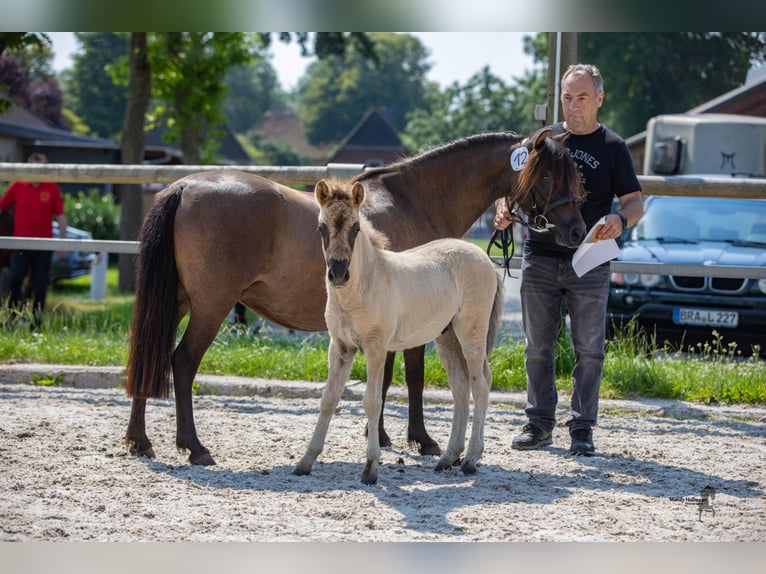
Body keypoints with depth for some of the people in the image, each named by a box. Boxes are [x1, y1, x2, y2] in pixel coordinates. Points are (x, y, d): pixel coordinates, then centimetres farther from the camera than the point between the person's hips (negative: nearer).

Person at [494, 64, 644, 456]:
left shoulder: (612, 148, 3)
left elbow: (635, 202, 1)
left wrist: (620, 220, -22)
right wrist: (504, 209, -10)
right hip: (539, 258, 2)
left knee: (589, 349, 0)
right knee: (538, 347, 7)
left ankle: (582, 429, 8)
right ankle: (539, 423, 17)